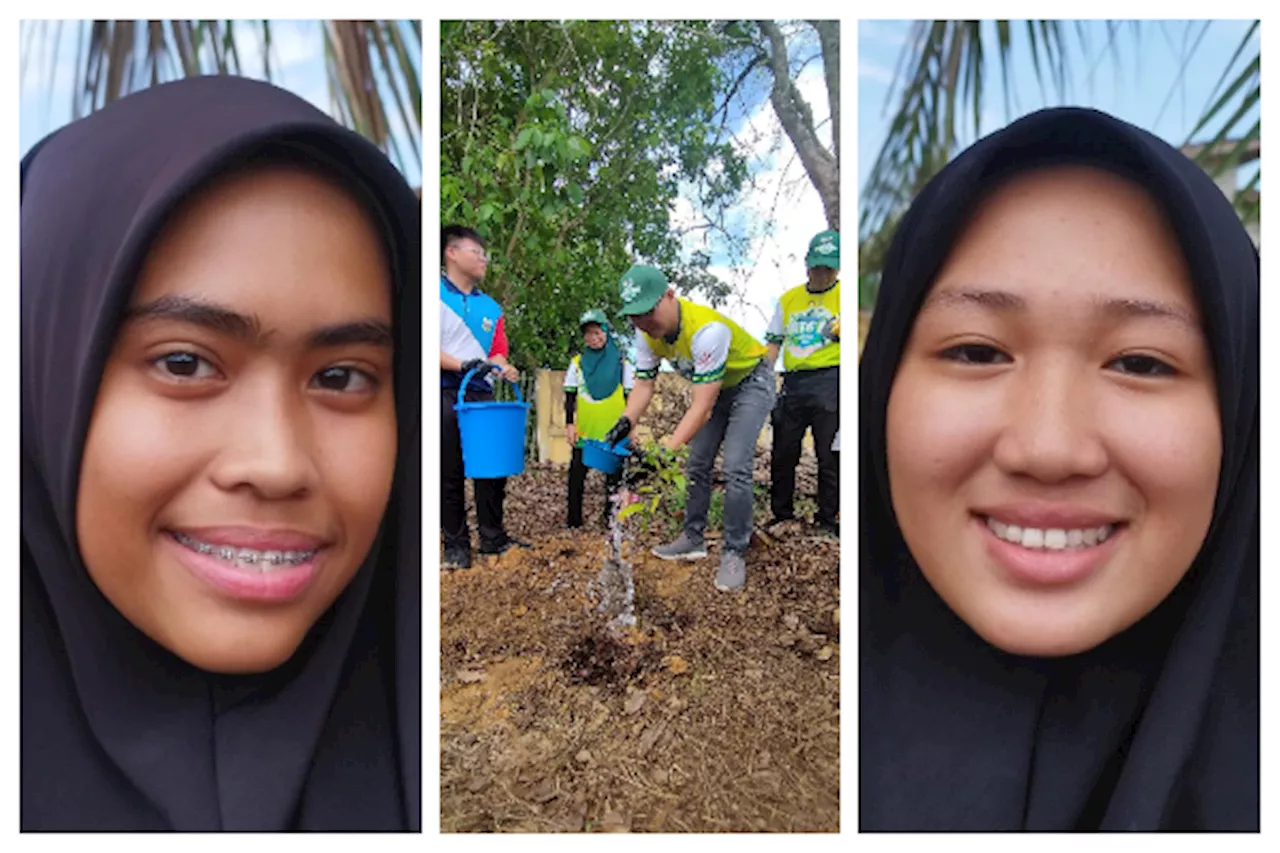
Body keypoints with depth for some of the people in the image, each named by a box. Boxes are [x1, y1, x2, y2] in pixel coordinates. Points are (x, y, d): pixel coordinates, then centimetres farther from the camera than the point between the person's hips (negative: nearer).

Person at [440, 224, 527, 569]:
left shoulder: (491, 306, 17)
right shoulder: (435, 295, 0)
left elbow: (498, 353, 15)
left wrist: (504, 368, -7)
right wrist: (463, 365, -19)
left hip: (482, 394, 5)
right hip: (446, 394, -5)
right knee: (450, 473, 1)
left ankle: (493, 537, 17)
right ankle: (456, 544, 10)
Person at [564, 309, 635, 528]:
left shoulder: (622, 362, 4)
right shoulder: (578, 362, 8)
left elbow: (630, 397, 6)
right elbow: (570, 397, 9)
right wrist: (569, 424, 1)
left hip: (614, 432, -1)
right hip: (584, 431, 1)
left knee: (614, 475, 5)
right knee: (577, 474, 1)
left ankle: (611, 517, 16)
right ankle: (574, 519, 11)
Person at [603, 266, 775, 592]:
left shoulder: (707, 330, -40)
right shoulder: (647, 333, -17)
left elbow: (702, 406, -39)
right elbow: (644, 385, -12)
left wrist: (668, 448, -45)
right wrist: (625, 423, -31)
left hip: (751, 383, -7)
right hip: (714, 387, 7)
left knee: (736, 468, -17)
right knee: (697, 464, 8)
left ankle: (734, 554, -4)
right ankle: (694, 539, 22)